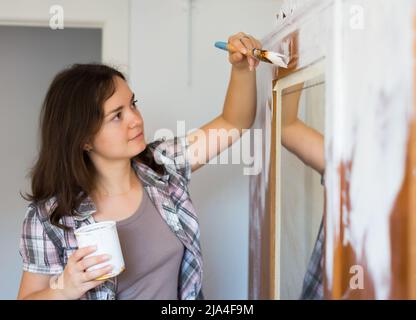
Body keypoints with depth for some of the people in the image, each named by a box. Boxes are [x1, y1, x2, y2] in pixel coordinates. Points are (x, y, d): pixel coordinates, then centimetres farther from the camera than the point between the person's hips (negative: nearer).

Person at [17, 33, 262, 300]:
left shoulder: (163, 165, -11)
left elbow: (234, 123, -7)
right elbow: (30, 296, -12)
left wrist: (242, 68, -23)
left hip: (182, 291, 3)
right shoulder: (50, 218, -22)